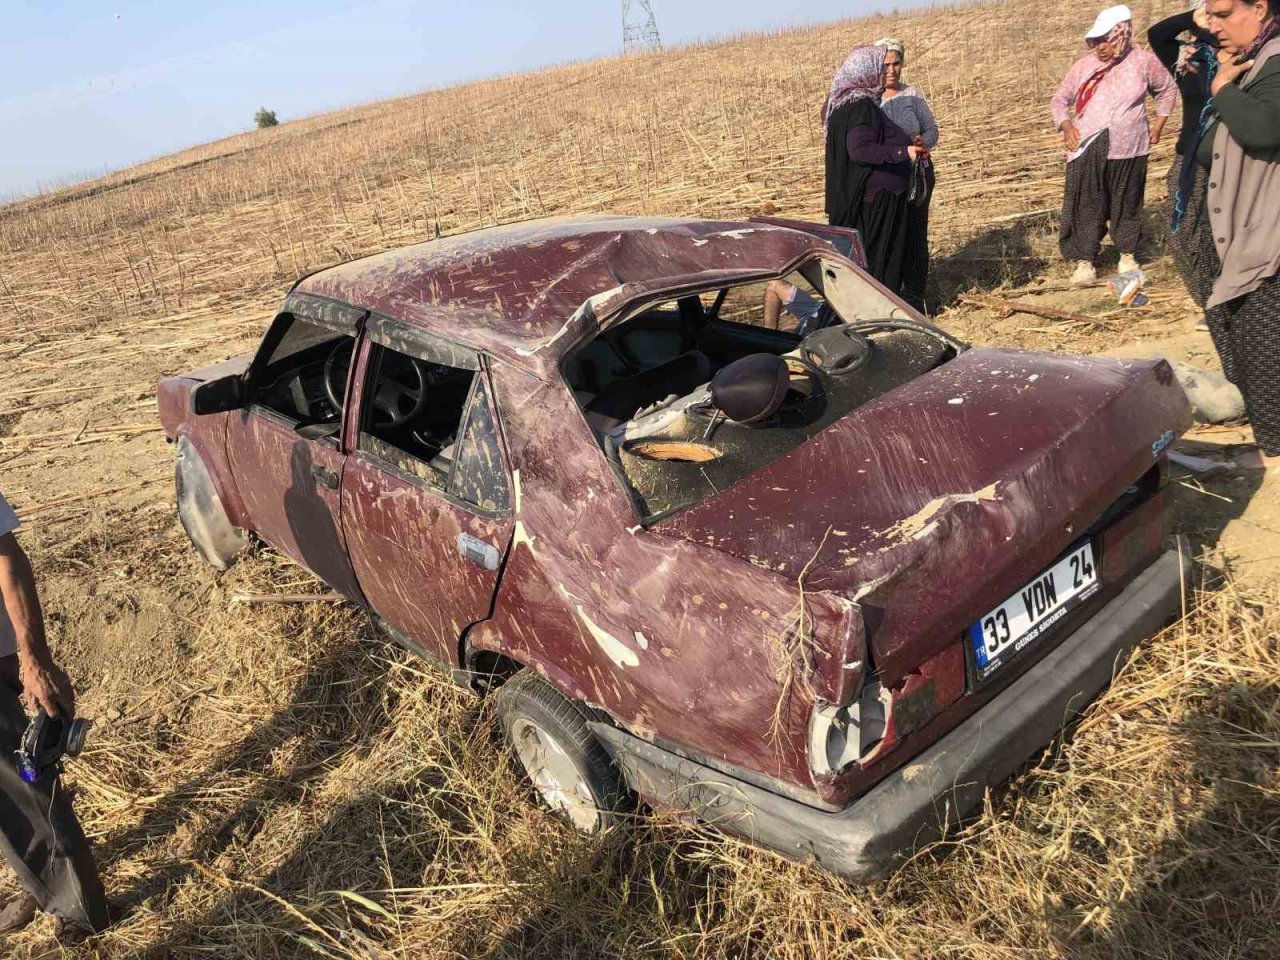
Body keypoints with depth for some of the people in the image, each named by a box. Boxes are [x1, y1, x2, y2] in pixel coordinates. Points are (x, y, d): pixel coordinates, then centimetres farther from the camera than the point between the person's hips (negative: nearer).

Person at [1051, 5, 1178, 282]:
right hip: (1086, 151, 0)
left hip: (1128, 150, 0)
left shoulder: (1143, 61, 1)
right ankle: (1085, 260, 7)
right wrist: (1066, 125, -6)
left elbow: (1167, 90, 16)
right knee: (1086, 206, -1)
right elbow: (1060, 99, 10)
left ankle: (1127, 254, 27)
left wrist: (1158, 125, 10)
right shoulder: (1084, 65, 1)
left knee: (1127, 204, 12)